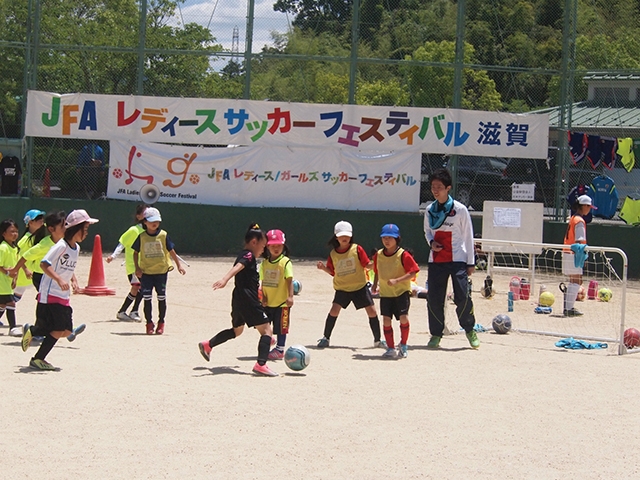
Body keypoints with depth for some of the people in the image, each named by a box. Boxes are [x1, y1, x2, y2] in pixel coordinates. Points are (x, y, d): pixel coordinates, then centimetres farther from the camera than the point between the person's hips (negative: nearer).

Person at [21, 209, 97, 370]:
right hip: (50, 294, -9)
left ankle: (31, 331, 25)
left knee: (67, 331, 4)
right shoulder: (61, 246, -15)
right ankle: (37, 359, 0)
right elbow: (44, 264, -23)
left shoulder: (77, 248, 11)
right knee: (60, 329, -13)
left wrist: (74, 280, 4)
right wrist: (59, 280, -33)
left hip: (64, 296, 9)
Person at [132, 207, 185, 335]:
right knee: (147, 298, 0)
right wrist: (137, 268, -2)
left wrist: (179, 265, 0)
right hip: (146, 272, 0)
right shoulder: (142, 237, 0)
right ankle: (149, 323, 10)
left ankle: (161, 322, 19)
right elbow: (135, 253, 7)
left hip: (161, 271, 0)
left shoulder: (163, 235, -2)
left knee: (161, 298, 6)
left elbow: (171, 251, 3)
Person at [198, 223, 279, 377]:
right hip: (248, 300, -10)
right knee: (267, 330, -9)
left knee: (236, 330, 29)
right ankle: (261, 364, -21)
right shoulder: (249, 255, -9)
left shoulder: (243, 255, 21)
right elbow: (237, 268, -29)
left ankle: (207, 345, 31)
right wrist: (225, 279, -48)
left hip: (238, 300, 10)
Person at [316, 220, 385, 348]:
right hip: (342, 288, 1)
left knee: (372, 312, -2)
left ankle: (377, 340, 15)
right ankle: (326, 338, 3)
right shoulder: (333, 254, 0)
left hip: (360, 286, -1)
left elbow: (367, 265, -6)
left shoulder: (357, 249, -6)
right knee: (334, 310, -14)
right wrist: (324, 268, -9)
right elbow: (333, 272, 9)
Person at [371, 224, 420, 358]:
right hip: (385, 293, 4)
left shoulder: (403, 255, -10)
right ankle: (391, 348, 9)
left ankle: (403, 345, 6)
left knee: (404, 317, -15)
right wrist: (375, 284, 10)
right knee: (386, 320, -1)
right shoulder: (378, 255, 5)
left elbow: (413, 272, -13)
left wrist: (396, 280, -21)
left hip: (402, 291, -4)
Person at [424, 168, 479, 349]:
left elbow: (468, 236, 0)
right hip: (436, 260, 4)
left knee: (462, 297, -11)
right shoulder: (430, 210, 7)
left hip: (457, 260, -4)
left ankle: (469, 329, 9)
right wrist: (431, 242, -3)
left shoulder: (460, 209, -4)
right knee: (434, 298, 1)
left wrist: (471, 262, -1)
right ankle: (436, 334, 14)